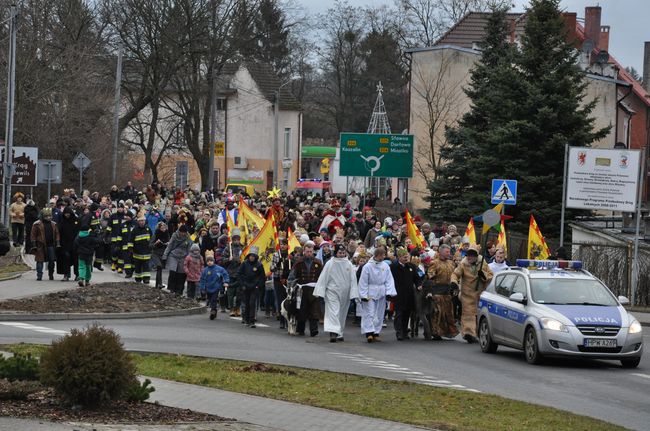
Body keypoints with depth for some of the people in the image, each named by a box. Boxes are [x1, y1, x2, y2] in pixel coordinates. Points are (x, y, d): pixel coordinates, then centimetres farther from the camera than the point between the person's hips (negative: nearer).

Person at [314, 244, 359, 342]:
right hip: (332, 292, -3)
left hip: (344, 293, 3)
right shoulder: (330, 264, -3)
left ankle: (339, 333, 21)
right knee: (333, 312, -14)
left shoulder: (349, 264, 3)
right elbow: (323, 278, -2)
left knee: (342, 313, 10)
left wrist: (353, 293, -3)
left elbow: (353, 280, 3)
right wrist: (320, 291, -7)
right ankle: (333, 333, -24)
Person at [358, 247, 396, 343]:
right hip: (370, 293, -5)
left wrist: (390, 292, -9)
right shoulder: (368, 266, -8)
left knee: (379, 314, 8)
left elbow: (389, 280, 3)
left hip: (381, 294, 5)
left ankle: (376, 333, 15)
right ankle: (369, 333, -15)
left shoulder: (385, 266, 4)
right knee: (369, 313, -10)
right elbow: (363, 282, -6)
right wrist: (364, 295, -10)